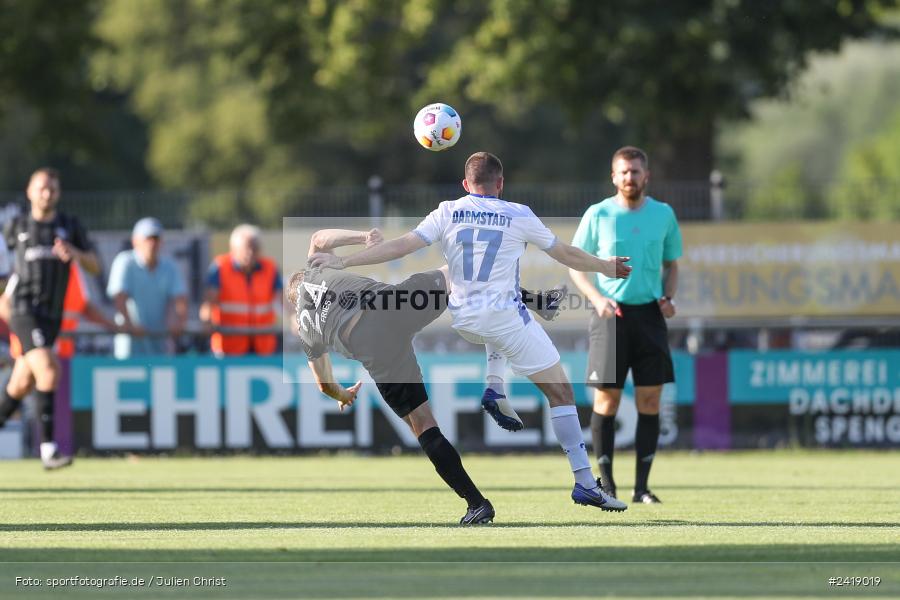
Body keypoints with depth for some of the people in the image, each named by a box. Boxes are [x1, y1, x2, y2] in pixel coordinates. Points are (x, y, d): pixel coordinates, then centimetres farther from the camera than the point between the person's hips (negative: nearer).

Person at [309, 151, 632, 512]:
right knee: (560, 392, 0)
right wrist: (606, 267, 28)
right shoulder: (518, 216, 0)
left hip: (462, 320, 4)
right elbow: (566, 254, 11)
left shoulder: (448, 213, 4)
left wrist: (343, 262, 5)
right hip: (505, 317, -4)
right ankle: (584, 483, -7)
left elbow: (401, 246, -1)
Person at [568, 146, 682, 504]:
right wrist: (597, 298, -12)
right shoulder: (598, 215, -1)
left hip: (649, 314, 2)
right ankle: (606, 483, 7)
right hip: (611, 314, -2)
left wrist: (668, 297, -1)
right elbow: (576, 265, 4)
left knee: (650, 401, -1)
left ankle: (641, 486, 5)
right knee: (606, 400, -3)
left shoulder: (663, 215, 7)